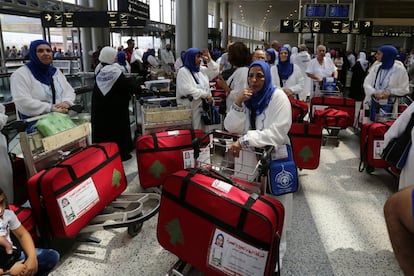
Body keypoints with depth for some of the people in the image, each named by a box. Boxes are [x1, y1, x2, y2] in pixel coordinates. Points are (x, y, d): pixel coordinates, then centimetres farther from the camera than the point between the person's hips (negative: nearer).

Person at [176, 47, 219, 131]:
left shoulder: (202, 69, 17)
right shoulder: (183, 71, -5)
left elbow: (215, 72, 21)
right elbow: (187, 89, -16)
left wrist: (209, 60, 9)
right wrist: (205, 95, -18)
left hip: (205, 101, 7)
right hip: (190, 102, -7)